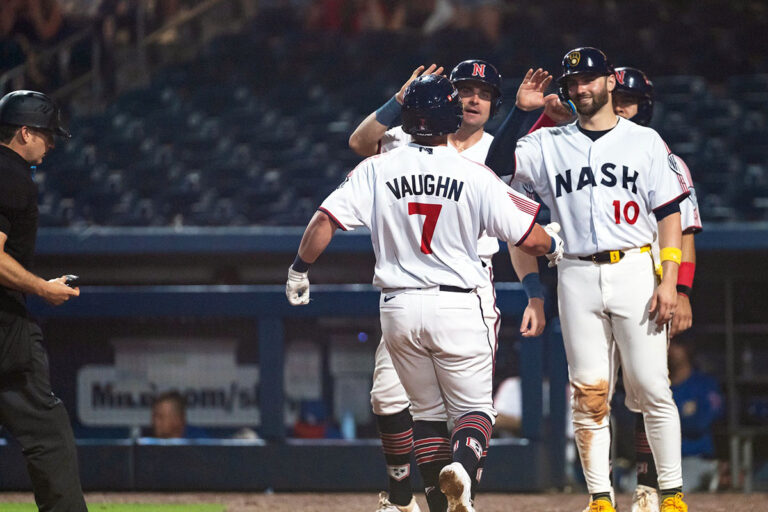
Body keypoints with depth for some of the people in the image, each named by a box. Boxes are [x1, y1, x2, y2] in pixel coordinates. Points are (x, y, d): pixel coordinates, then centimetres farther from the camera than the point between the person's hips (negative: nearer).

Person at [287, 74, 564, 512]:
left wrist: (299, 271, 8)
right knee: (474, 407, 7)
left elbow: (325, 221, -7)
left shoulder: (376, 171, -2)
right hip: (457, 307, -2)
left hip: (399, 308, 2)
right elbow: (529, 238, -6)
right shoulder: (476, 177, -6)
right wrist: (554, 245, 17)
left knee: (427, 410, 17)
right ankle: (461, 466, -24)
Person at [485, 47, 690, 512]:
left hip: (634, 270, -2)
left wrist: (669, 282, -6)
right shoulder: (549, 145, 11)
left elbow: (669, 213, 3)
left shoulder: (645, 141, 7)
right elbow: (496, 163, -2)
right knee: (589, 395, 0)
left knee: (651, 389, -4)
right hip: (578, 278, 2)